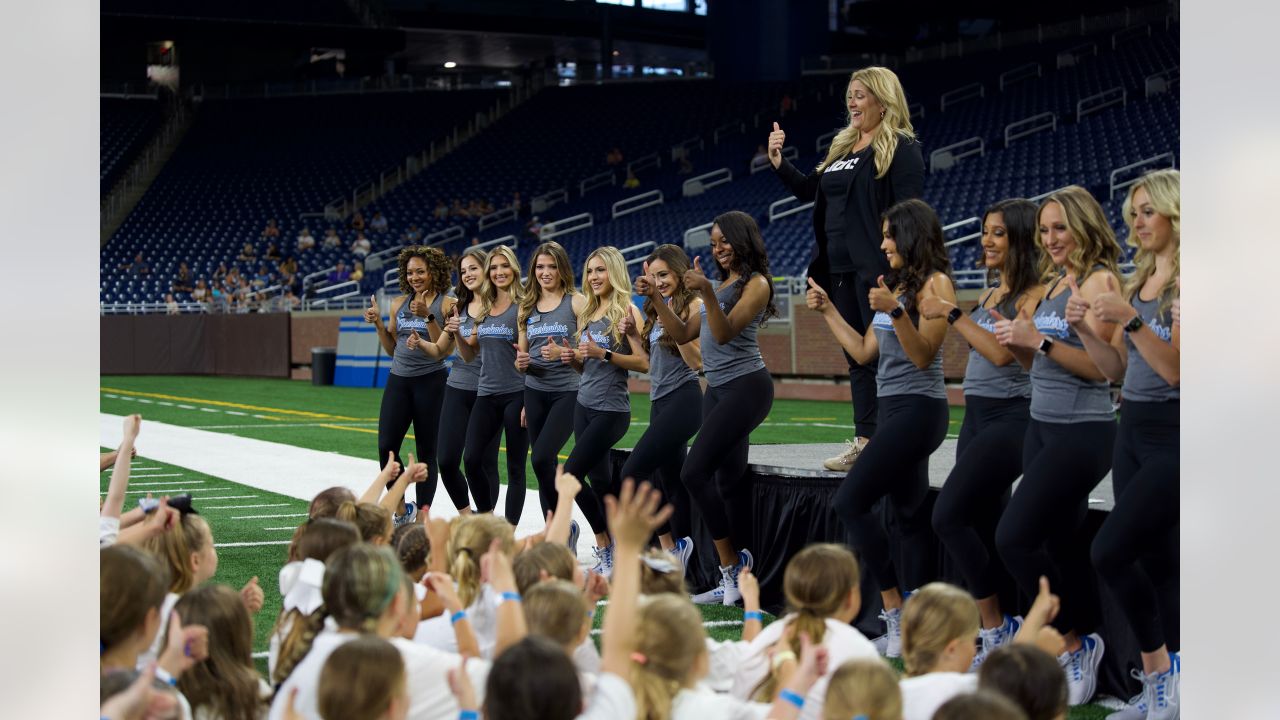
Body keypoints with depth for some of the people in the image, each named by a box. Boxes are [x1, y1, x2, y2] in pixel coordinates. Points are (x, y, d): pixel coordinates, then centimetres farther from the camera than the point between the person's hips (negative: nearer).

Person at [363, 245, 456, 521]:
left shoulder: (447, 304, -3)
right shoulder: (399, 304, 11)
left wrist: (427, 316, -19)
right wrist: (378, 323, 4)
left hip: (430, 381, -5)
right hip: (399, 379, 5)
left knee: (427, 452, 1)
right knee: (386, 449, -4)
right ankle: (402, 511, 12)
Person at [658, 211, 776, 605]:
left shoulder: (756, 283, -7)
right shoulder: (723, 285, 18)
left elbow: (725, 333, -18)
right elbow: (683, 334, 19)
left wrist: (706, 293, -29)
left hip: (746, 386, -9)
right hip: (717, 389, 9)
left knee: (694, 473, -17)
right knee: (728, 482, 8)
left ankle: (730, 564, -10)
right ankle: (737, 580, 12)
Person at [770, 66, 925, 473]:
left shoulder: (900, 149, -7)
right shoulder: (842, 147, 18)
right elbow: (807, 191, 25)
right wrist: (778, 163, 9)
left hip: (877, 270, -8)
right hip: (842, 269, 9)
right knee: (857, 358, 10)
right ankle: (864, 442, 15)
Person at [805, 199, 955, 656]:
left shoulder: (935, 283, -10)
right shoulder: (897, 284, 17)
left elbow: (922, 356, -17)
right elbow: (863, 352, 20)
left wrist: (896, 312, -29)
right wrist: (828, 310, 19)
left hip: (917, 408, -10)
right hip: (895, 409, 10)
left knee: (850, 501, -14)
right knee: (908, 515, 8)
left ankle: (894, 609, -9)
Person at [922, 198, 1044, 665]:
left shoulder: (1034, 295, -10)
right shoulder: (993, 293, 15)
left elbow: (1002, 352, -22)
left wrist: (952, 314, -17)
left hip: (1011, 418, -9)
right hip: (977, 416, 9)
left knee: (949, 516, -16)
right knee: (983, 529, 6)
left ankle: (997, 629, -7)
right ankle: (998, 640, 9)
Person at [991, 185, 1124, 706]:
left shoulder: (1099, 281, -11)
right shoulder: (1056, 283, 14)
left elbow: (1099, 366, -17)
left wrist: (1039, 341, -24)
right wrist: (1016, 341, 0)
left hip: (1082, 432, -9)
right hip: (1043, 426, 9)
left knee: (1015, 538, -14)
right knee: (1061, 543, 11)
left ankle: (1073, 643, 0)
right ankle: (1084, 653, 18)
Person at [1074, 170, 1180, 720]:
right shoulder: (1139, 281, 13)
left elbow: (1174, 368, -19)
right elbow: (1116, 369, 15)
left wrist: (1131, 319, -26)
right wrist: (1085, 330, 0)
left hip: (1173, 433, -8)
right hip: (1134, 428, 8)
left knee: (1109, 552, -13)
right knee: (1155, 561, 10)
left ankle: (1161, 668, 1)